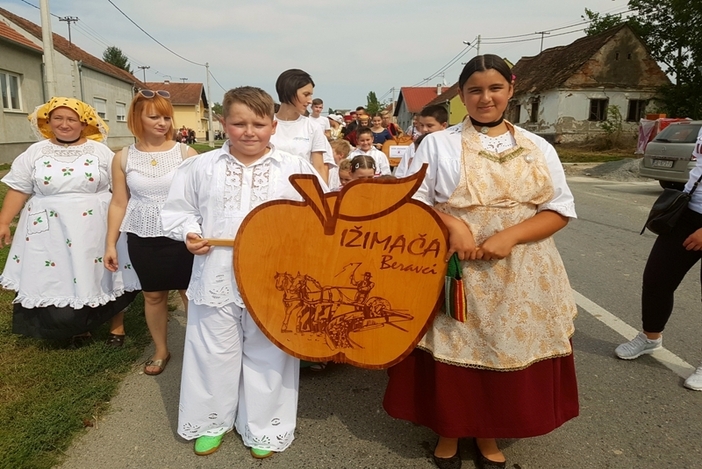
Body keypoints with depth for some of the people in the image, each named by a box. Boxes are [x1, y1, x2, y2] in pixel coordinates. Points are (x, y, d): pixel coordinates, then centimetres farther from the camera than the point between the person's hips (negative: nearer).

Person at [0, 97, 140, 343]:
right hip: (51, 231, 1)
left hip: (95, 228, -1)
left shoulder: (100, 151, 2)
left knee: (102, 276, 6)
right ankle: (78, 326, 25)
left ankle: (115, 326, 24)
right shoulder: (35, 152, 5)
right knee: (60, 279, 5)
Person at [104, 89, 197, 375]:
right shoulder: (123, 158, 2)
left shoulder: (185, 153, -5)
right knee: (153, 295, 13)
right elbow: (118, 204, 7)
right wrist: (110, 244, 5)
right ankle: (161, 351, 32)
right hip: (142, 238, 2)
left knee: (191, 293, 3)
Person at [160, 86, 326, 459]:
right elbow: (177, 210, 10)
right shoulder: (201, 167, 1)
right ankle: (211, 422, 38)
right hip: (217, 279, 1)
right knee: (213, 354, 15)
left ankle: (263, 428, 34)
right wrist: (189, 234, -8)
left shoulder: (295, 169, -2)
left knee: (267, 355, 13)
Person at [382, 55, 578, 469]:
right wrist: (452, 225, -19)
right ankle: (449, 433, 30)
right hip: (455, 269, -2)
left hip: (522, 274, 3)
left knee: (508, 353, 10)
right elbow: (412, 201, -1)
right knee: (453, 353, 5)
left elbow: (561, 209, 3)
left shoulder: (538, 148, 7)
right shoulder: (439, 143, 1)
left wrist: (510, 235, -14)